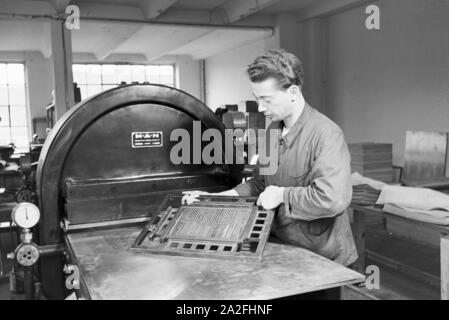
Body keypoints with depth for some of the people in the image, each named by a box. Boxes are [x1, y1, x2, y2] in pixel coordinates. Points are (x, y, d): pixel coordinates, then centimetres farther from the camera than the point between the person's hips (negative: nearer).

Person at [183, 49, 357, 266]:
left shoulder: (326, 135, -20)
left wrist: (282, 195, -20)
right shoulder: (273, 130, 8)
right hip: (282, 250, 6)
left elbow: (333, 199, -32)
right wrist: (217, 199, 7)